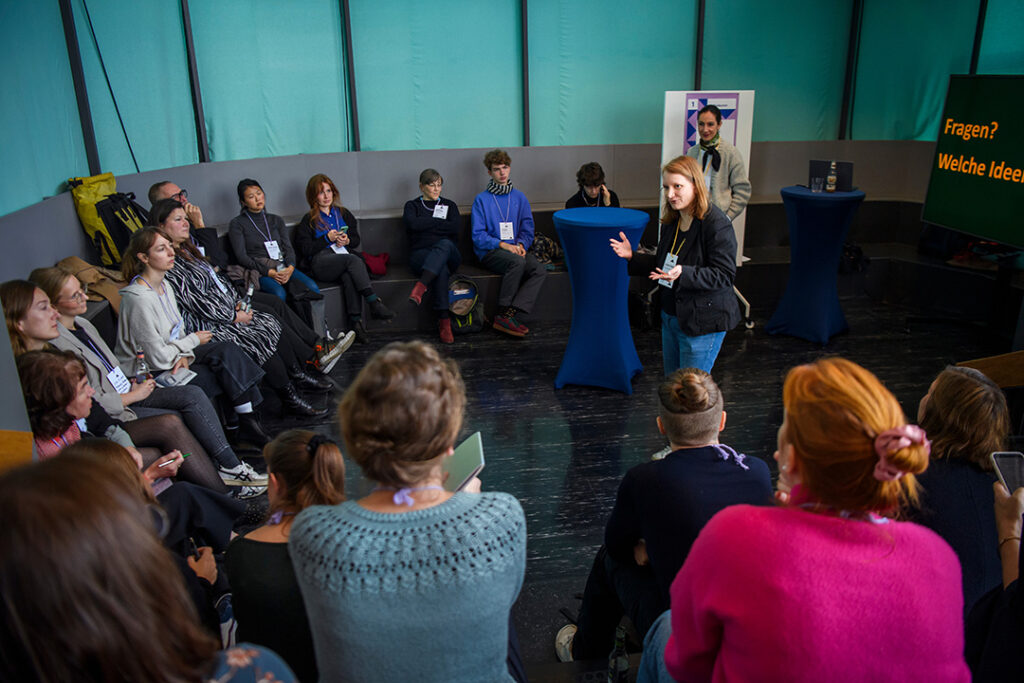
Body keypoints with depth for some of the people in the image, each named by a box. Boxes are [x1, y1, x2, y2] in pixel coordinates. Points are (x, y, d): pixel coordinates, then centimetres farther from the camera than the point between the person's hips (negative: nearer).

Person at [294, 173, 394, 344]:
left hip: (344, 255, 3)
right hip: (320, 262, -3)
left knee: (348, 276, -36)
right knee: (353, 260, -34)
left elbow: (356, 239, 21)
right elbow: (305, 249, 2)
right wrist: (328, 239, -7)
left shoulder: (343, 214, 26)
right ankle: (374, 304, -43)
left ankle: (355, 322, -44)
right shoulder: (308, 221, 14)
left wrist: (347, 240, -2)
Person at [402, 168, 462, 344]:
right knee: (441, 268, -38)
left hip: (449, 253, 1)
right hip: (421, 254, -1)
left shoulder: (449, 205, 24)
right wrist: (439, 222, 3)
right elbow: (412, 223, -5)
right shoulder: (412, 205, 19)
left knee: (445, 244, -38)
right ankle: (444, 320, -46)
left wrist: (427, 225, 1)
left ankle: (420, 287, -55)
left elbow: (456, 226, 2)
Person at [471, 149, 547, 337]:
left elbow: (527, 230, 17)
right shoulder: (482, 199, 4)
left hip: (515, 248, 4)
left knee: (539, 270, -26)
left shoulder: (519, 197, 16)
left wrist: (521, 244, -5)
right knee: (517, 261, -36)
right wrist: (503, 245, -15)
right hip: (490, 252, -4)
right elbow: (478, 236, -2)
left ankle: (511, 314, -34)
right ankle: (504, 314, -29)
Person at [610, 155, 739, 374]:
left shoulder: (717, 225, -19)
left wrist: (683, 274, -34)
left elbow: (724, 275, -22)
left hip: (702, 323, -8)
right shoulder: (671, 222, 8)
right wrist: (632, 256, 2)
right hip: (670, 316, 8)